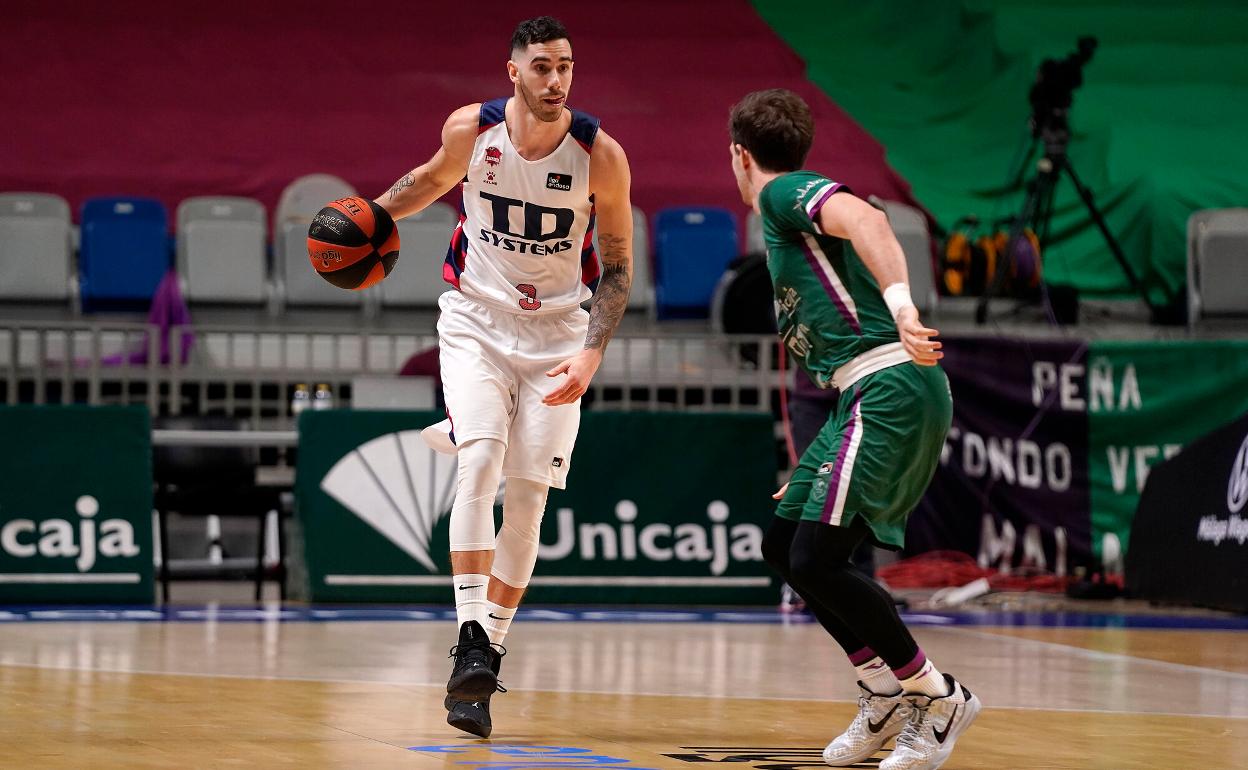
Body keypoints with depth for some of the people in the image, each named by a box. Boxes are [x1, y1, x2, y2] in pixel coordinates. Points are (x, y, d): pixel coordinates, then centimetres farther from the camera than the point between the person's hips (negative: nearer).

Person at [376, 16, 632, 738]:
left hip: (557, 334, 0)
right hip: (476, 319, 0)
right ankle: (471, 644, -23)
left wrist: (591, 354, -16)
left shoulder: (600, 154, -15)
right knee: (481, 460, -21)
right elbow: (436, 177, 15)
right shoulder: (472, 128, -10)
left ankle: (492, 652, 9)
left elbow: (619, 264, -6)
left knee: (527, 495, -3)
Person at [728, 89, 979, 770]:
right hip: (865, 397, 10)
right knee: (783, 543, 13)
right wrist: (813, 472, 33)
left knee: (816, 559, -14)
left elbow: (866, 219, -24)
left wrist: (901, 305, -40)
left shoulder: (785, 193, -2)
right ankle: (885, 694, 16)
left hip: (890, 387, -10)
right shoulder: (781, 221, 27)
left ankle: (939, 697, -5)